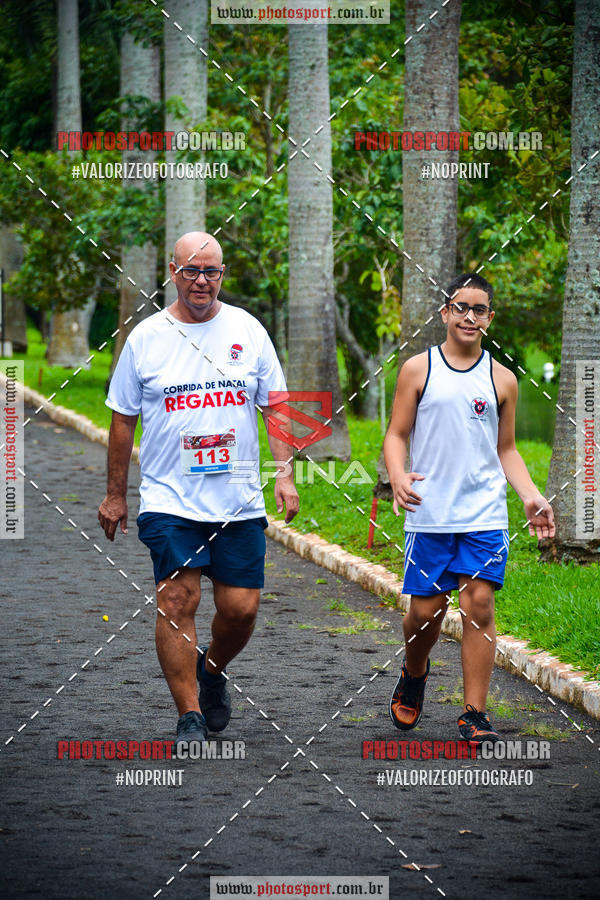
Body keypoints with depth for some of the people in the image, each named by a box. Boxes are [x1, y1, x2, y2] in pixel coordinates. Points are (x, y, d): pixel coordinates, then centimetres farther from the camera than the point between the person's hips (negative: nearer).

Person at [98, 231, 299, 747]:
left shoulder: (248, 331, 5)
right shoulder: (145, 338, 2)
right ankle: (190, 717, -5)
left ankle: (213, 671, 31)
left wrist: (285, 473, -2)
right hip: (169, 500, -2)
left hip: (239, 501, 2)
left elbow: (276, 407, 9)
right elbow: (123, 420, 8)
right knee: (178, 602, -11)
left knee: (241, 607, 0)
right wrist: (116, 494, 9)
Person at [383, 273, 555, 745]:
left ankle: (475, 715, -2)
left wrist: (531, 496, 1)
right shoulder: (418, 369, 5)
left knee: (479, 605, -8)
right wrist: (398, 477, -16)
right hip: (429, 513, -1)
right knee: (427, 609, 2)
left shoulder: (502, 380, 10)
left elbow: (506, 449, 16)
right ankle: (414, 674, 34)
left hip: (485, 515, 1)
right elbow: (396, 435, 5)